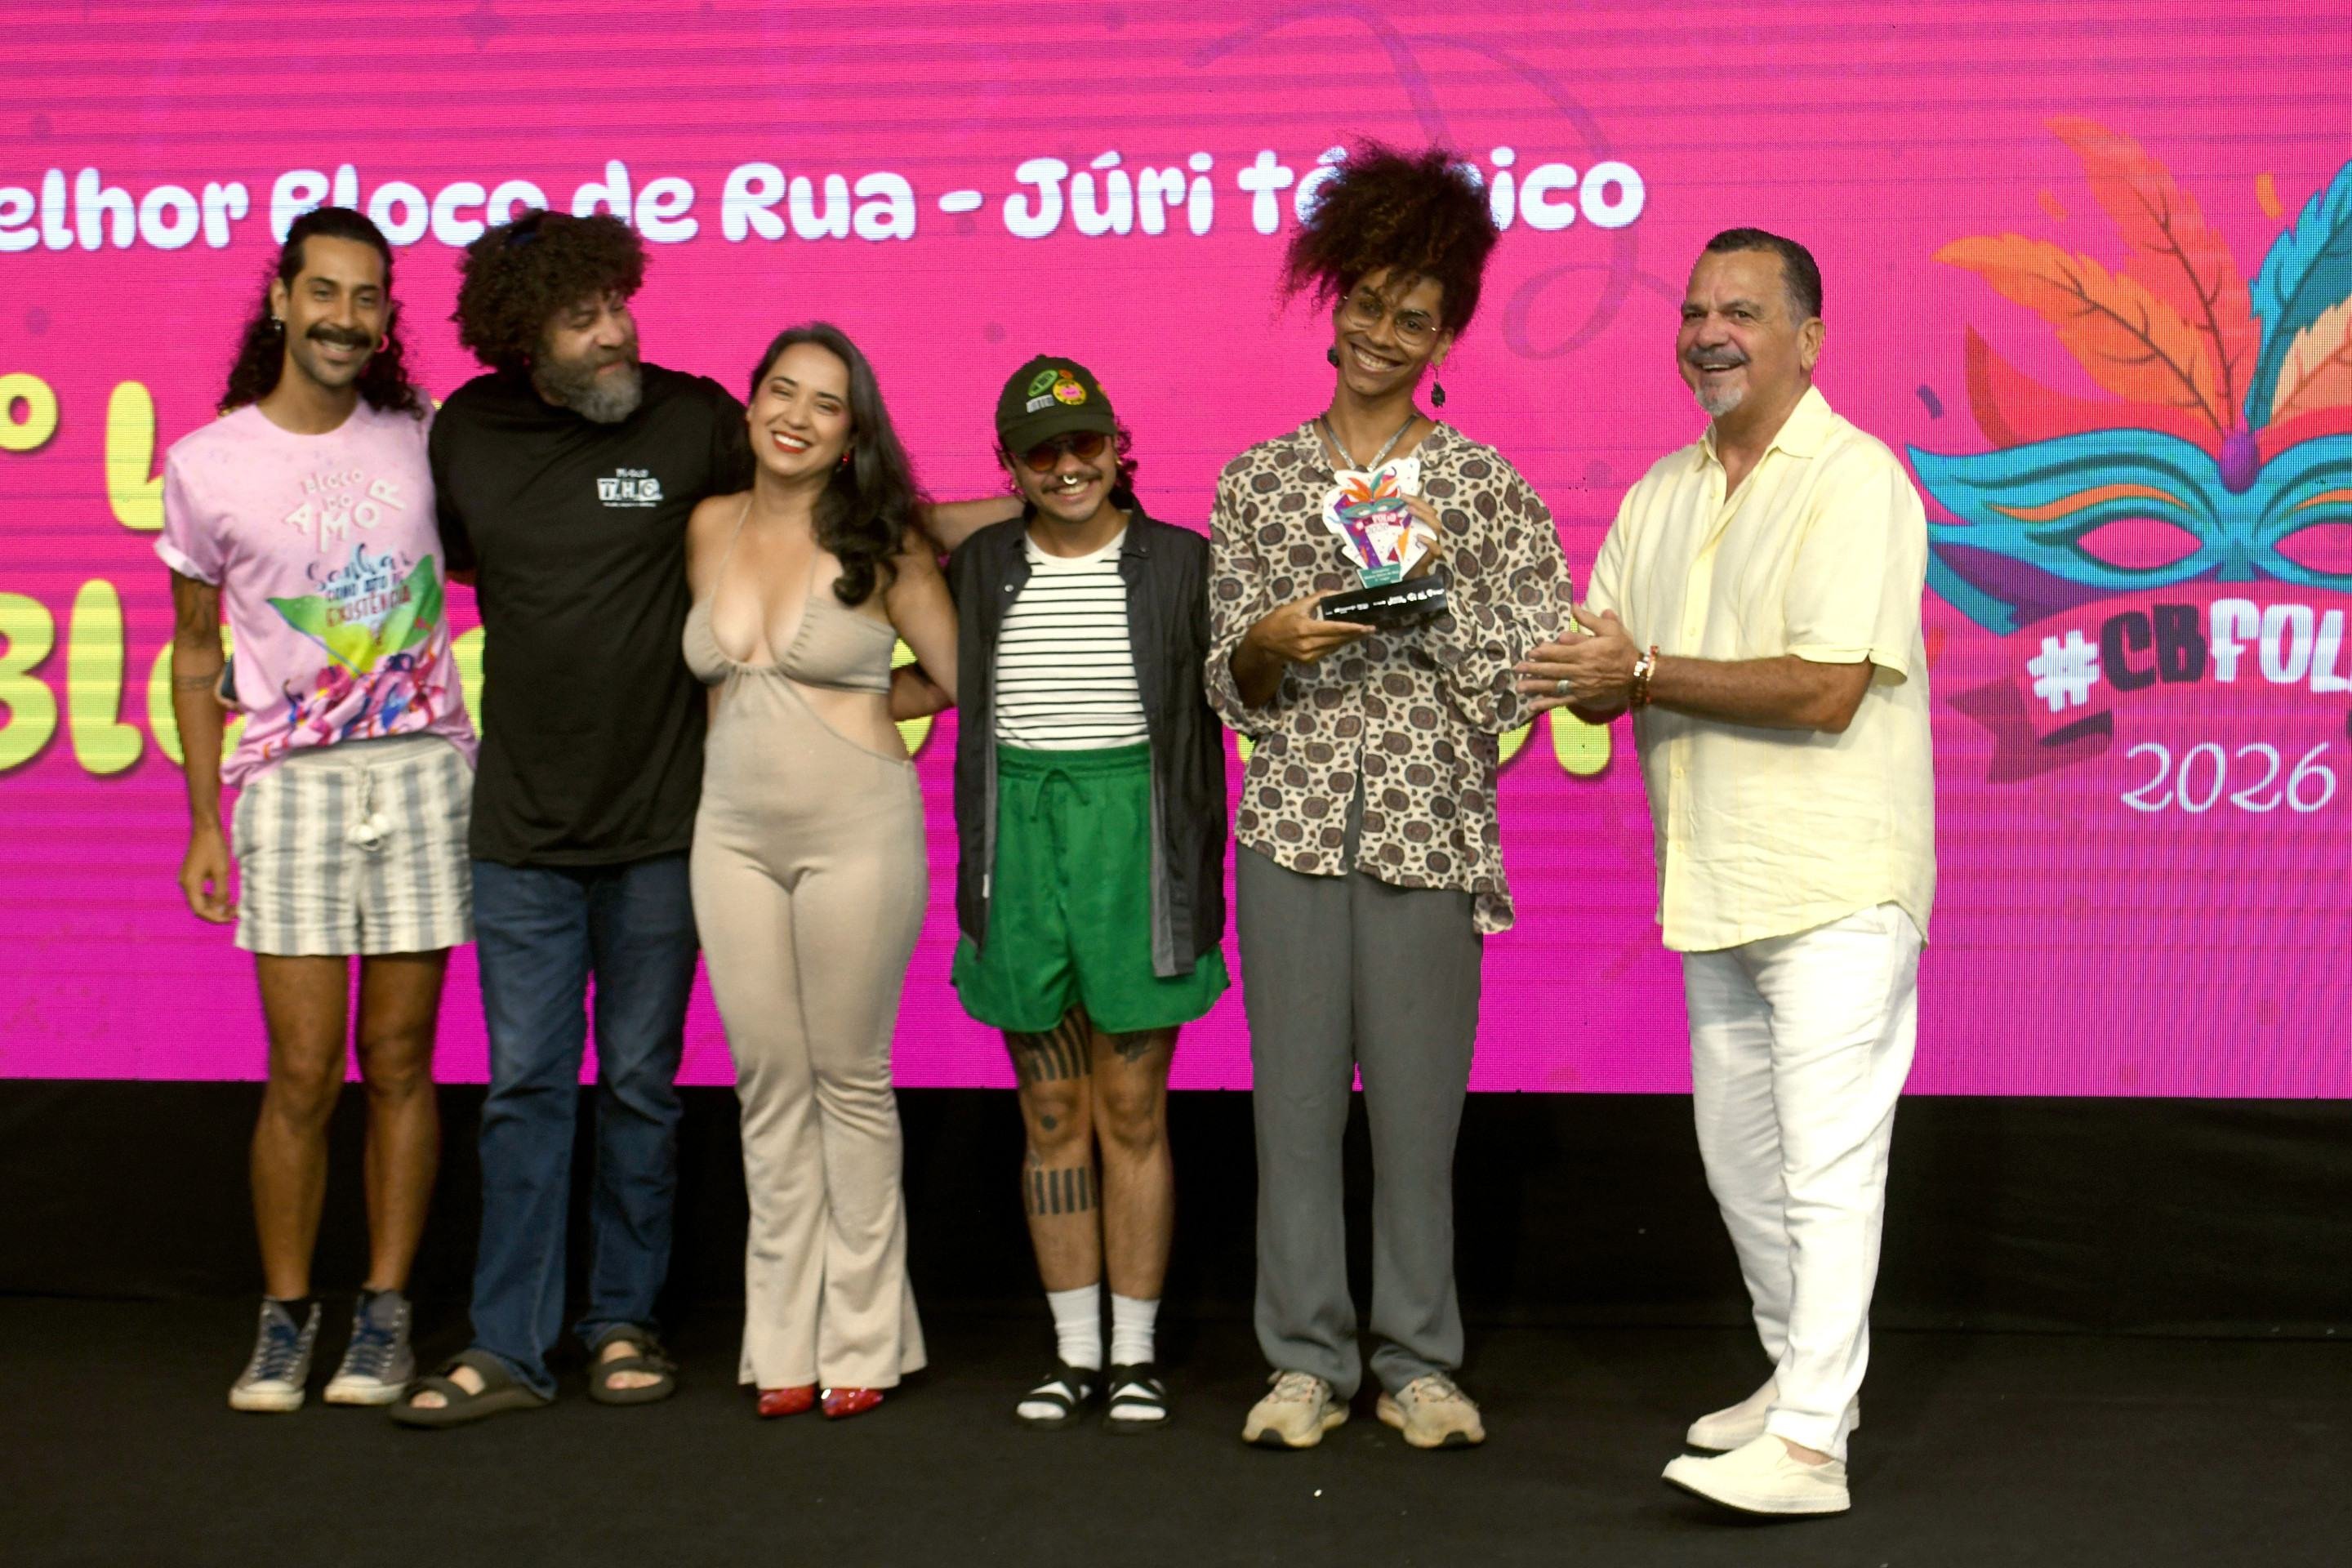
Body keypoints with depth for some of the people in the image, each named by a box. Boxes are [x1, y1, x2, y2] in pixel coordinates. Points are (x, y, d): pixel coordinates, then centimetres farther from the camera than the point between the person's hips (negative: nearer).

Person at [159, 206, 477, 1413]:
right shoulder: (207, 465, 2)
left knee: (398, 1062, 4)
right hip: (289, 780, -1)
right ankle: (285, 1318, 13)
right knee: (303, 1074, -3)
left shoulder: (420, 440, 4)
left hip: (425, 769, 1)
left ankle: (383, 1314, 14)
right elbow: (196, 653, 8)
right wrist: (203, 823, 4)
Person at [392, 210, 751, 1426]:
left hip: (660, 822, -1)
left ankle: (624, 1323, 21)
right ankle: (505, 1348, 8)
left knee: (640, 1085, 8)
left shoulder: (695, 421, -5)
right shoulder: (466, 432, 2)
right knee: (525, 1087, 2)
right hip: (521, 824, 2)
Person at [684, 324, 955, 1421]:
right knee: (769, 1082, 6)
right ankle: (784, 1341, 13)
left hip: (857, 829, -4)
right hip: (734, 830, 4)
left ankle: (862, 1338, 12)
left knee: (851, 1079, 2)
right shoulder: (709, 528, 8)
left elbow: (961, 675, 2)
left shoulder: (879, 544, -3)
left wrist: (857, 700, 7)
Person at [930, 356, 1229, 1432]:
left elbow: (1206, 717, 3)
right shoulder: (981, 567, 8)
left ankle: (1137, 1355, 11)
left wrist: (1195, 877, 0)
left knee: (1133, 1112, 1)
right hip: (1021, 842, 2)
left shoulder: (1177, 563, 2)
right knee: (1051, 1116, 7)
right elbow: (964, 699, 17)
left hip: (1134, 844, -2)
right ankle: (1075, 1352, 16)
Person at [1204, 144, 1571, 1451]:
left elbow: (1539, 666, 0)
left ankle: (1420, 1365, 15)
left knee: (1419, 1099, 2)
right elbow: (1229, 683, 9)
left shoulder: (1482, 483, 5)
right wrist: (1271, 641, -12)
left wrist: (1427, 609, -13)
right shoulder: (1259, 478, 9)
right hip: (1291, 826, 2)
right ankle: (1308, 1360, 15)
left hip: (1428, 828, -1)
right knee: (1296, 1095, 3)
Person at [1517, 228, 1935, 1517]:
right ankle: (1798, 1374, 33)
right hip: (1717, 883, 9)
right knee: (1738, 1157, 17)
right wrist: (1591, 676, -12)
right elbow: (1595, 669, 13)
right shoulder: (1660, 496, 14)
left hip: (1834, 881, -8)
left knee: (1827, 1164, -8)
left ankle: (1810, 1444, -7)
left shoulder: (1854, 482, -11)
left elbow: (1826, 689, -21)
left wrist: (1647, 669, -18)